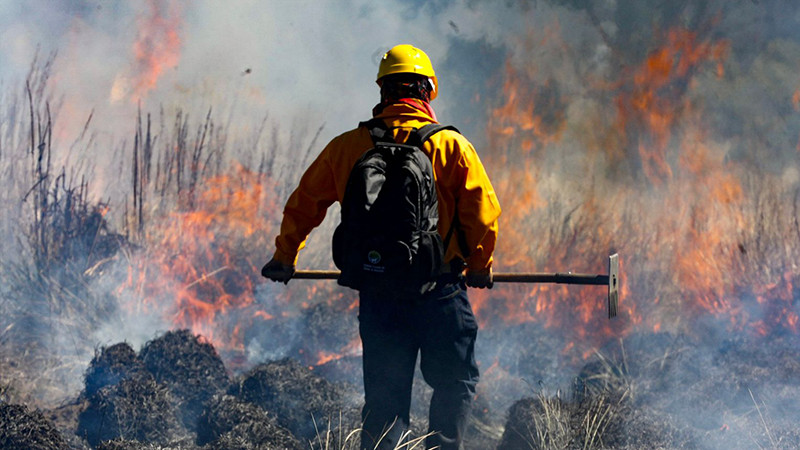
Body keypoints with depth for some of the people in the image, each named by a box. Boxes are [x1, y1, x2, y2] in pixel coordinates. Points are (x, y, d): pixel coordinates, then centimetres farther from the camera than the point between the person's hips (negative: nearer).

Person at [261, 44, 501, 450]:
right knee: (455, 383, 13)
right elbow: (483, 213, -5)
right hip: (440, 290, -2)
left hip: (376, 292, 2)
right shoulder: (452, 146, -4)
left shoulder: (347, 146, 4)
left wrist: (284, 257, 27)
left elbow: (303, 203, 12)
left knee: (384, 394, 10)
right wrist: (480, 265, 12)